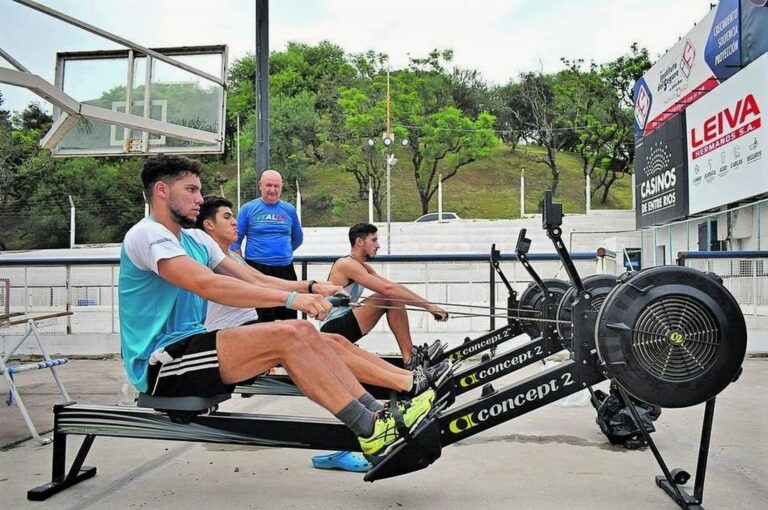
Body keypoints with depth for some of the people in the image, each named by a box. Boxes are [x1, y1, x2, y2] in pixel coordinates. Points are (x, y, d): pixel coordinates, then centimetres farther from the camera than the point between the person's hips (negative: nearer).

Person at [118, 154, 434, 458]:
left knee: (303, 331, -8)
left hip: (189, 345, 9)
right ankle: (371, 432, -22)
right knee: (286, 337, -25)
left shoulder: (195, 239, 16)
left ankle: (378, 413, -9)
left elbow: (254, 281, 9)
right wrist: (290, 298, -31)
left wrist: (310, 288, -7)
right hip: (159, 364, -8)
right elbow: (207, 285, -28)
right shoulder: (146, 234, -12)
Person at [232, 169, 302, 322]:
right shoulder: (248, 209, 0)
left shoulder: (289, 209, 8)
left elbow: (298, 239, 20)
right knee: (263, 320, 1)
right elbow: (235, 241, 2)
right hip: (257, 270, -3)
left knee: (290, 317, 11)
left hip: (285, 270, 3)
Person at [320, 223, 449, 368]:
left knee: (395, 297, 4)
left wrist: (428, 304, 1)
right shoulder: (347, 264, -15)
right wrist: (428, 306, -21)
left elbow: (396, 287, 10)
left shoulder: (362, 267, 15)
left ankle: (410, 357, -3)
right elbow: (388, 289, -23)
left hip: (342, 326, 10)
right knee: (391, 298, -18)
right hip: (333, 327, -10)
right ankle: (410, 359, -14)